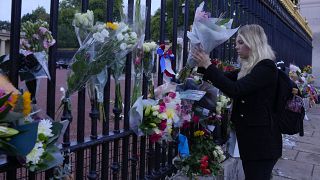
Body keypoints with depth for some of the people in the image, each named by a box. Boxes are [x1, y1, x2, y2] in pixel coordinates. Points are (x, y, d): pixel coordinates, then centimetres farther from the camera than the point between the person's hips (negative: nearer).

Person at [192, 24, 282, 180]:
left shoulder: (266, 67, -15)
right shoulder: (248, 68, 9)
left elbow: (235, 90, -25)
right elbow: (226, 79, 22)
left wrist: (208, 66, -21)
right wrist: (202, 65, 12)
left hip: (262, 140, -8)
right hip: (249, 138, 8)